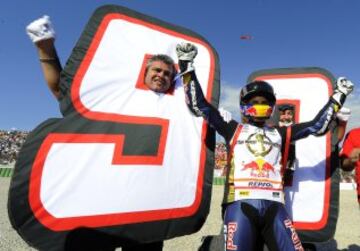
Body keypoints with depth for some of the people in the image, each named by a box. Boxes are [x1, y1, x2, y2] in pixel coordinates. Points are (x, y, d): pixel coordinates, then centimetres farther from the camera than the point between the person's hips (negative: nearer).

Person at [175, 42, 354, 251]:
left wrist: (338, 96, 25)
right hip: (241, 204, -2)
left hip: (274, 206, 3)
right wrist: (187, 67, 4)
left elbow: (318, 126, 23)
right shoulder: (234, 130, 13)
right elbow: (200, 106, 7)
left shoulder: (279, 134, 21)